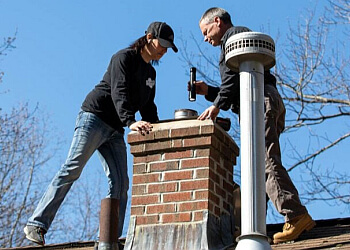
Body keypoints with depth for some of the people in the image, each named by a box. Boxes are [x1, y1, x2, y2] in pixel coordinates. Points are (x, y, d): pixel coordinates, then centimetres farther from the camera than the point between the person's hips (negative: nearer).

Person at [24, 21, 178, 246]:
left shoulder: (151, 73, 20)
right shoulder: (124, 57, -6)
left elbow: (148, 108, 20)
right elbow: (119, 92, -21)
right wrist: (130, 122, -35)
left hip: (115, 130, 9)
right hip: (94, 117, -8)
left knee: (120, 184, -3)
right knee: (72, 170, -17)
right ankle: (37, 225, -17)